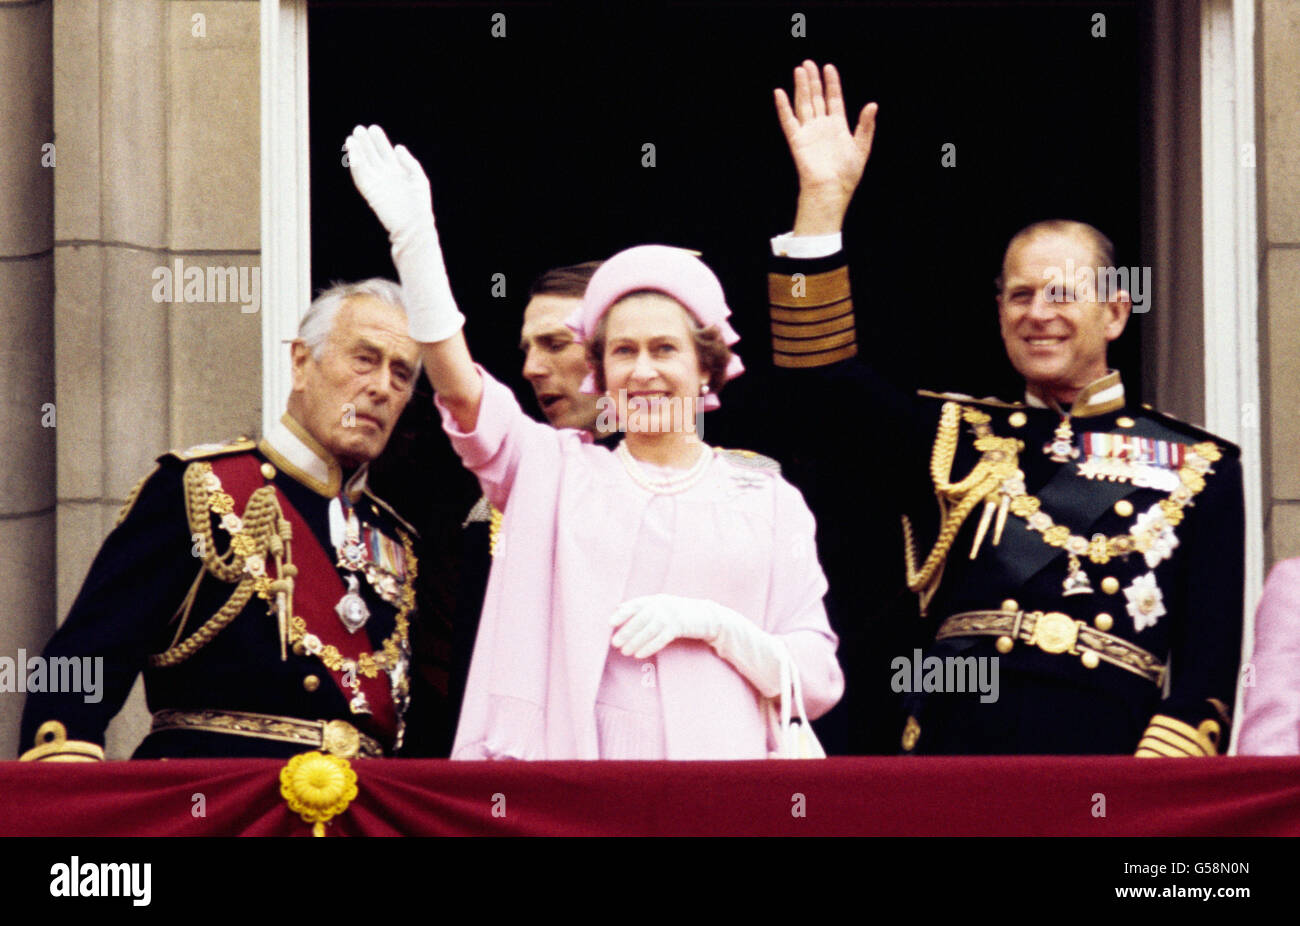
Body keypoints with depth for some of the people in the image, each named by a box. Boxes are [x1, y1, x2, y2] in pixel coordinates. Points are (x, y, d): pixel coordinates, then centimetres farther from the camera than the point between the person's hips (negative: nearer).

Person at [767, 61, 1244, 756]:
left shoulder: (1199, 466, 12)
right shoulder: (954, 439, 17)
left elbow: (1209, 660, 6)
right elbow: (825, 377, 3)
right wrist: (823, 198, -1)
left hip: (1107, 750, -1)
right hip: (957, 741, 1)